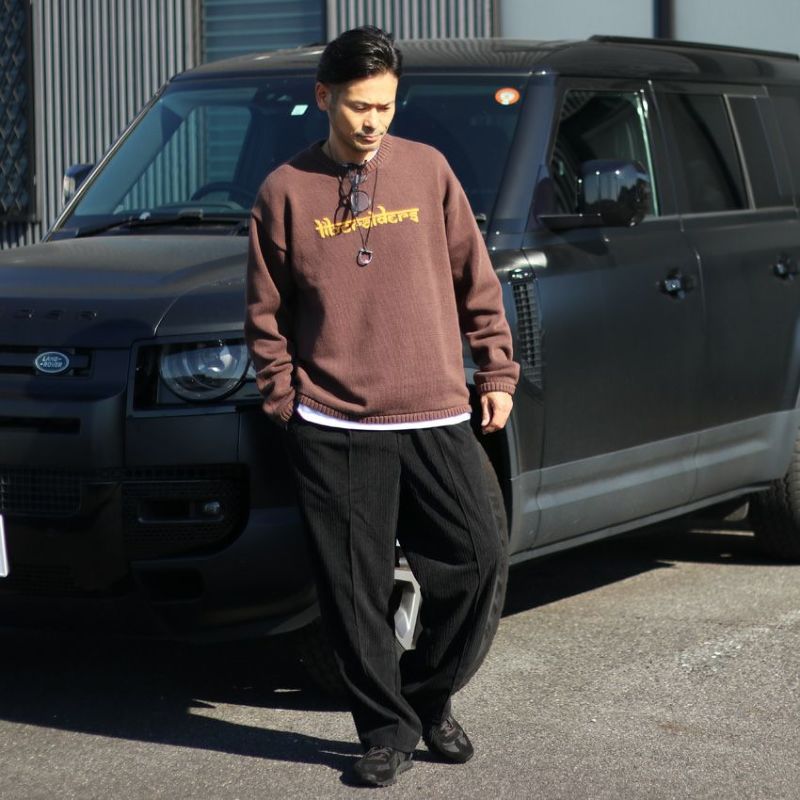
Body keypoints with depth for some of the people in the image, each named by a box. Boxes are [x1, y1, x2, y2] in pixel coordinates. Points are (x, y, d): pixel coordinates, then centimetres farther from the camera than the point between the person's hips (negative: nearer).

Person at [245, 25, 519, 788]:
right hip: (334, 427, -1)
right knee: (355, 587, 1)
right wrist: (283, 402, 1)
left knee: (474, 557, 1)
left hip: (436, 415, 2)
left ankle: (430, 696, 23)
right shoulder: (286, 190, 3)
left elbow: (474, 278, 10)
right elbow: (266, 311, 6)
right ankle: (386, 730, 14)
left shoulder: (427, 169, 6)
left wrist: (496, 371, 8)